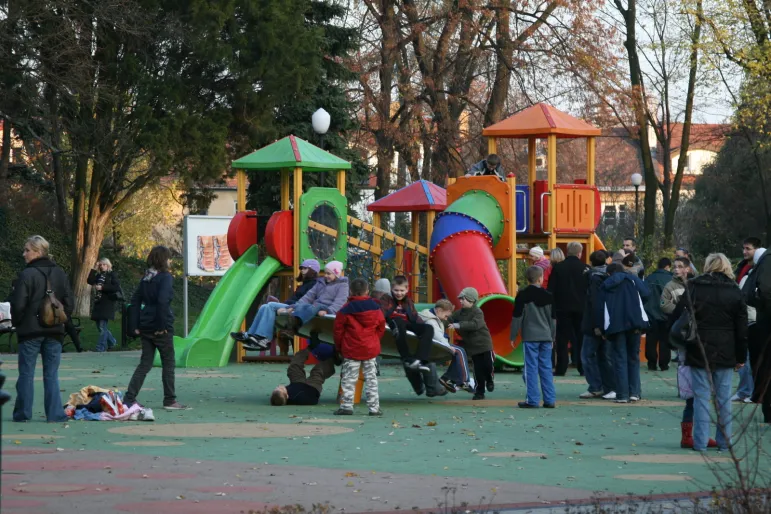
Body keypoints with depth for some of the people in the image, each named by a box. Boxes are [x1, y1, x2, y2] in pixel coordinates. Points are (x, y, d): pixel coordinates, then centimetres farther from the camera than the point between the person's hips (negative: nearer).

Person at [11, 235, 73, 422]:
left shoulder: (27, 275, -13)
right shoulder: (60, 273, 4)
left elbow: (18, 304, -13)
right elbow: (69, 302, 6)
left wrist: (17, 323, 3)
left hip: (30, 330, -4)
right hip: (54, 330, 4)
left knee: (26, 373, 5)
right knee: (51, 375, 6)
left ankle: (23, 413, 8)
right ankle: (55, 414, 1)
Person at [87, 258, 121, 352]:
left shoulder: (112, 275, -1)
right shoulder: (98, 275, 17)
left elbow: (116, 287, -13)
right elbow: (89, 281, 1)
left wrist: (102, 287, -16)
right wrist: (94, 269, -3)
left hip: (107, 304, -7)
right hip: (98, 304, 7)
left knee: (103, 327, -10)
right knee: (100, 326, 11)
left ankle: (100, 348, -8)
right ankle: (112, 341, 29)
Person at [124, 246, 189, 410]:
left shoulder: (146, 278, 12)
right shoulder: (165, 277, -12)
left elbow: (135, 300, 12)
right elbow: (162, 301, -24)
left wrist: (135, 325, 12)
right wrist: (162, 325, -19)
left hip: (145, 327, 7)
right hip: (161, 328, -7)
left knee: (145, 363, 10)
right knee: (168, 363, 6)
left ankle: (129, 398, 3)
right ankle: (170, 401, 11)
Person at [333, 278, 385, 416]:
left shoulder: (346, 310, -9)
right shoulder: (375, 308, 0)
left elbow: (338, 330, -3)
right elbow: (381, 328, 9)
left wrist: (339, 347, 11)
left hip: (351, 351, -3)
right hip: (371, 349, 3)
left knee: (349, 379, 3)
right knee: (371, 379, 8)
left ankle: (346, 406, -1)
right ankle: (374, 408, 7)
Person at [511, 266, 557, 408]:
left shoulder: (522, 295, -4)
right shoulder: (548, 296, 7)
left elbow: (517, 317, -4)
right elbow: (553, 318, 13)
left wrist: (513, 336, 4)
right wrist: (552, 337, 22)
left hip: (530, 337, -4)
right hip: (546, 337, 4)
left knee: (531, 368, -3)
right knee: (546, 368, 7)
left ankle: (533, 400, -6)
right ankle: (550, 399, 6)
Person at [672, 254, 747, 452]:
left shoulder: (693, 289, -3)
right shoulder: (735, 292, 2)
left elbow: (677, 317, -3)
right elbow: (742, 329, 5)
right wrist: (741, 357, 12)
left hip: (699, 353, -1)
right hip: (726, 353, 1)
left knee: (701, 397, 1)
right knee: (724, 397, 7)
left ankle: (700, 441, -1)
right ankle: (724, 441, 10)